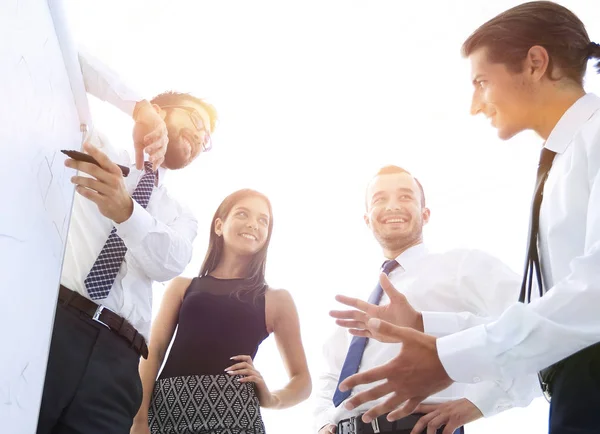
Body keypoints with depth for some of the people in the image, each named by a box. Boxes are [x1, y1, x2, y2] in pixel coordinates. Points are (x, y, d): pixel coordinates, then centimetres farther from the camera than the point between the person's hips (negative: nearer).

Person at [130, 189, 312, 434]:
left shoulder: (276, 299, 17)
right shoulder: (182, 286, 19)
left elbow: (302, 379, 18)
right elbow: (153, 351, 8)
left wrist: (272, 399, -3)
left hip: (232, 413, 0)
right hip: (168, 408, 1)